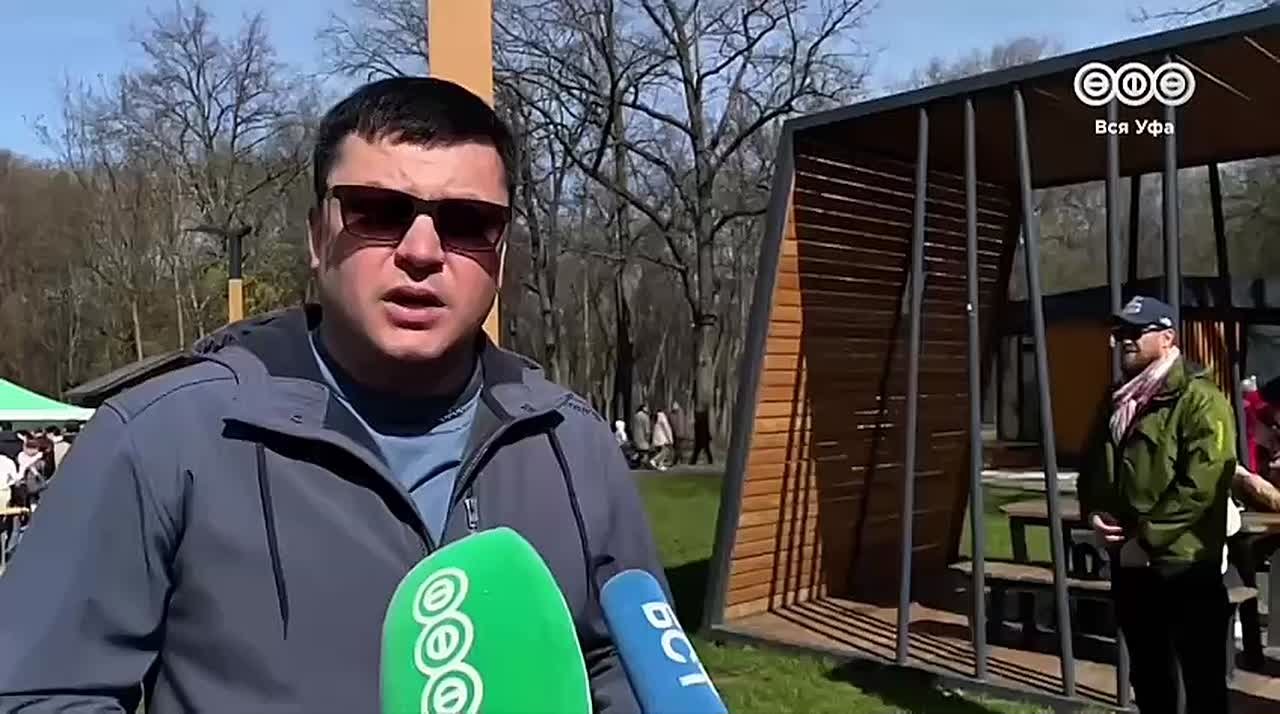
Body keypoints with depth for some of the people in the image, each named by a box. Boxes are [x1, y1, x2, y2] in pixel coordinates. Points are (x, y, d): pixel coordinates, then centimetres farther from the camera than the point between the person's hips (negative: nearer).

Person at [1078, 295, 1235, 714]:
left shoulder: (1199, 400, -11)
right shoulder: (1118, 402, 14)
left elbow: (1201, 486, -20)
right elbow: (1092, 468, 19)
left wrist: (1147, 537, -19)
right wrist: (1093, 513, 0)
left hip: (1185, 565, -8)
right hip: (1129, 563, 8)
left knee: (1203, 680, 4)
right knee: (1147, 675, 19)